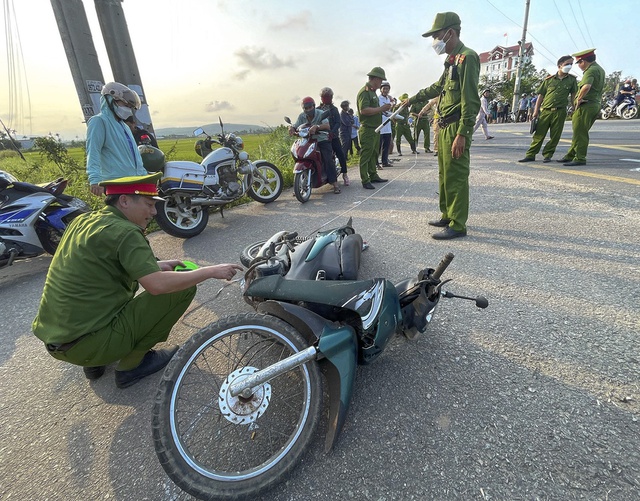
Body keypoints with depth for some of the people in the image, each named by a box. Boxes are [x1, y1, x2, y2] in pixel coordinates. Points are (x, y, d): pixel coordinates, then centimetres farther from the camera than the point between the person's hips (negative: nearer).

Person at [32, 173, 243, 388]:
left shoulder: (82, 220, 7)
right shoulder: (124, 232, -19)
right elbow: (158, 285, -29)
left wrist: (156, 266, 11)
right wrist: (211, 271, -18)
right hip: (86, 345, -9)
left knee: (131, 275, 28)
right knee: (183, 288, -10)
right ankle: (131, 364, 4)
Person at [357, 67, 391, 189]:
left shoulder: (373, 92, 20)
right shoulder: (364, 92, -13)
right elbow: (364, 110, -25)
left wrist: (384, 109, 13)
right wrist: (381, 108, -21)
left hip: (375, 129, 10)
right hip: (367, 129, -10)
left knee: (374, 154, 14)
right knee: (366, 155, -8)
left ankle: (373, 176, 22)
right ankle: (365, 181, -7)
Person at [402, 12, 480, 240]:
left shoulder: (467, 57, -10)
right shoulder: (451, 60, 19)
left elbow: (470, 100, -18)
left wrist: (462, 134, -24)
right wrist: (413, 98, 47)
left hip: (456, 128, -10)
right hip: (443, 127, 10)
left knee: (455, 177, -8)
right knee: (444, 175, 13)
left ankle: (458, 225, -1)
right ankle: (447, 216, 24)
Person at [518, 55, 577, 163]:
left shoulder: (572, 80, 11)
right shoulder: (549, 79, 7)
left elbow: (573, 96, 12)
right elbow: (540, 96, 7)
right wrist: (536, 111, -1)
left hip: (560, 112, 1)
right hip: (545, 110, -1)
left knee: (555, 136, 1)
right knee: (539, 134, -1)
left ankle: (547, 155, 9)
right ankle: (530, 155, 3)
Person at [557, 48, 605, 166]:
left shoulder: (591, 70, -14)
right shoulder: (599, 69, 20)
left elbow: (586, 87, -32)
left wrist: (579, 98, -19)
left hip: (585, 105, -10)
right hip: (595, 104, 10)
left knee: (580, 133, -8)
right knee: (579, 132, 15)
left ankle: (580, 158, -7)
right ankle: (570, 156, 22)